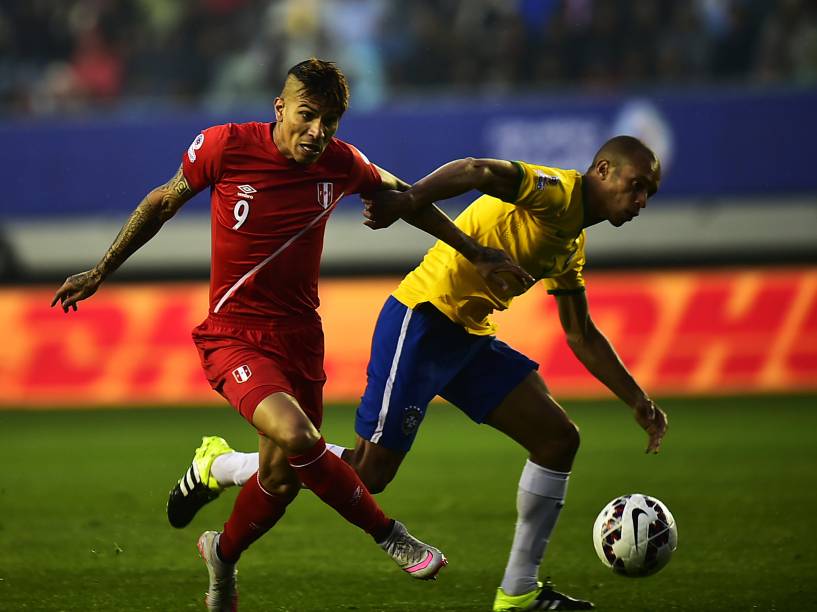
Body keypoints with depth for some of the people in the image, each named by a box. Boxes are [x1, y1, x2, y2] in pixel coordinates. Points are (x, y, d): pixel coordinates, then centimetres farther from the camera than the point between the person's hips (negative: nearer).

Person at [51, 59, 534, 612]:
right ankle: (389, 535, -11)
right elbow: (163, 202, 3)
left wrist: (476, 254, 19)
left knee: (283, 478, 8)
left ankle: (224, 556, 39)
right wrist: (100, 272, 10)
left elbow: (402, 198, 15)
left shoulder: (340, 163, -5)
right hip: (233, 334, -4)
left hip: (300, 337, 4)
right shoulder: (226, 146, -14)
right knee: (296, 436, -30)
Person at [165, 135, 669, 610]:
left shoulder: (572, 247, 18)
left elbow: (583, 336, 29)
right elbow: (479, 171, -31)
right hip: (423, 320, -10)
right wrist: (407, 201, -47)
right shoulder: (556, 191, -11)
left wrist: (638, 401, 26)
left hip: (469, 337, 10)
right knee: (369, 472, -10)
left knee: (558, 439, 2)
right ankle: (219, 466, 7)